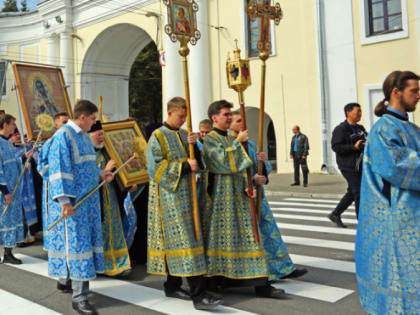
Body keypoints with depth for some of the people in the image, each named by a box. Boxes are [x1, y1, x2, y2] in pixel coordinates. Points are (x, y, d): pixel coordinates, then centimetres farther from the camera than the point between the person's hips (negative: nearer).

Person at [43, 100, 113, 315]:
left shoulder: (83, 136, 13)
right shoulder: (63, 136, -15)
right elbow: (59, 170, -20)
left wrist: (100, 173, 7)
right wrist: (64, 200, -25)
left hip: (87, 199, 9)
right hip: (72, 200, -9)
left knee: (83, 239, 14)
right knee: (76, 242, -7)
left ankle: (65, 280, 32)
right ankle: (79, 297, -2)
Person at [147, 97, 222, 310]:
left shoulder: (183, 135, 15)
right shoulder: (158, 137, -5)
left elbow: (197, 161, 9)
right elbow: (156, 167, -13)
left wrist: (193, 145, -10)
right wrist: (185, 166, -16)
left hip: (185, 196, 7)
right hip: (169, 197, -7)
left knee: (176, 239, 11)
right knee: (183, 239, -11)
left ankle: (173, 285, 22)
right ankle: (198, 294, -11)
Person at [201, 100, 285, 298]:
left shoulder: (230, 139, 17)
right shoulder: (210, 139, -7)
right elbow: (225, 162, -22)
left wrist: (246, 186, 2)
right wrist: (238, 142, -13)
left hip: (237, 194, 8)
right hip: (219, 195, -7)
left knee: (248, 235, 3)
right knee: (218, 235, 1)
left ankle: (260, 285, 7)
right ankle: (213, 281, 16)